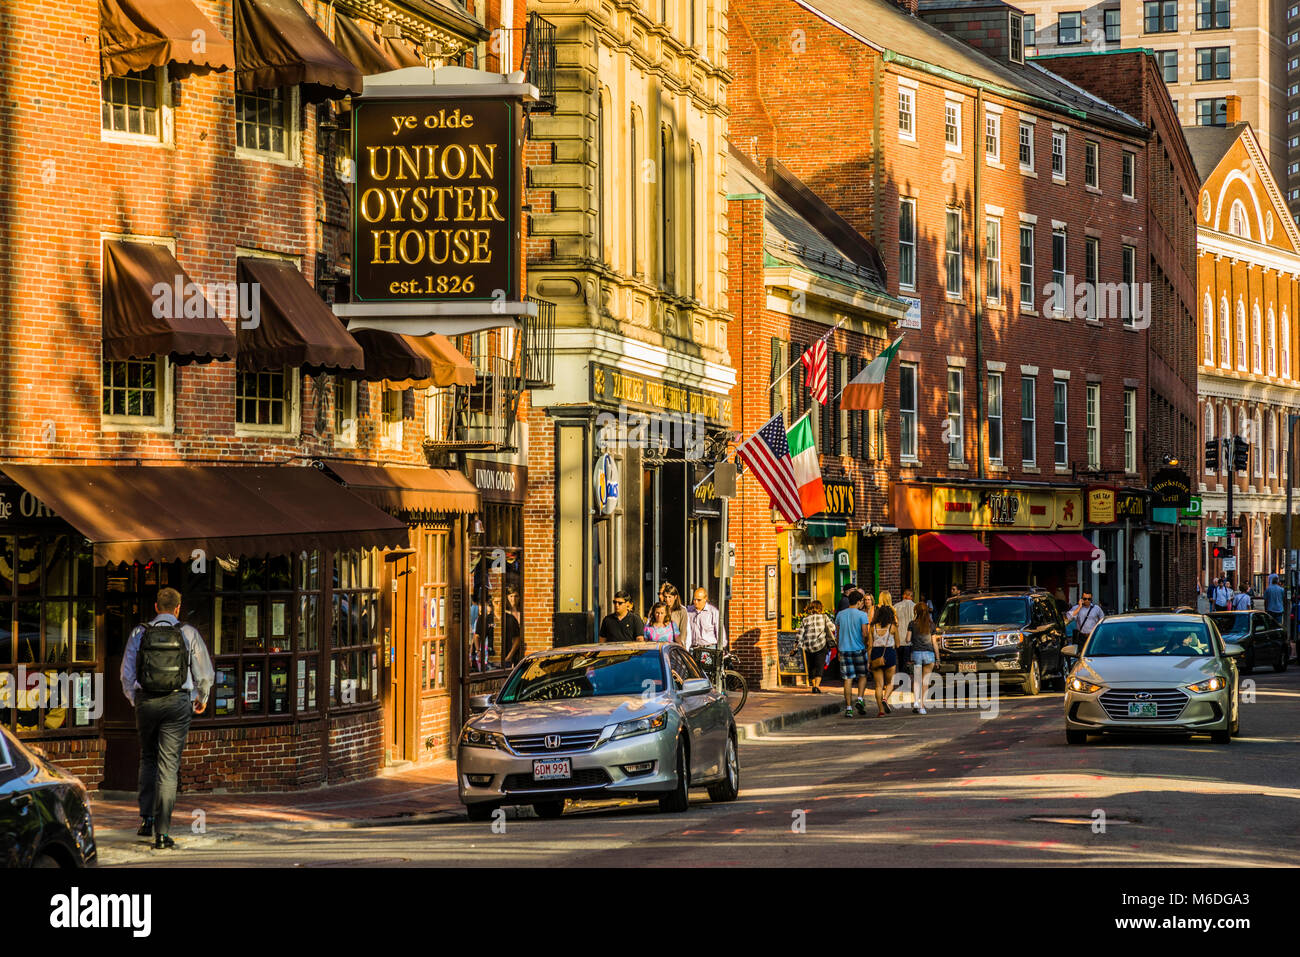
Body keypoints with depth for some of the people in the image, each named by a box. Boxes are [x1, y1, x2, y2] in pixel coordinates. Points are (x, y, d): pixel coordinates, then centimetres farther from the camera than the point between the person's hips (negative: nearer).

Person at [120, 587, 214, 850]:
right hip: (178, 702, -1)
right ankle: (162, 833, -4)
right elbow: (204, 672, 7)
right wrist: (202, 698, 25)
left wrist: (134, 700, 22)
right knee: (169, 766, 0)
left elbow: (127, 673, 6)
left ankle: (146, 819, 14)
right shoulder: (188, 633, 0)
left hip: (146, 702, 1)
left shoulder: (139, 633, 2)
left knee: (148, 759, 21)